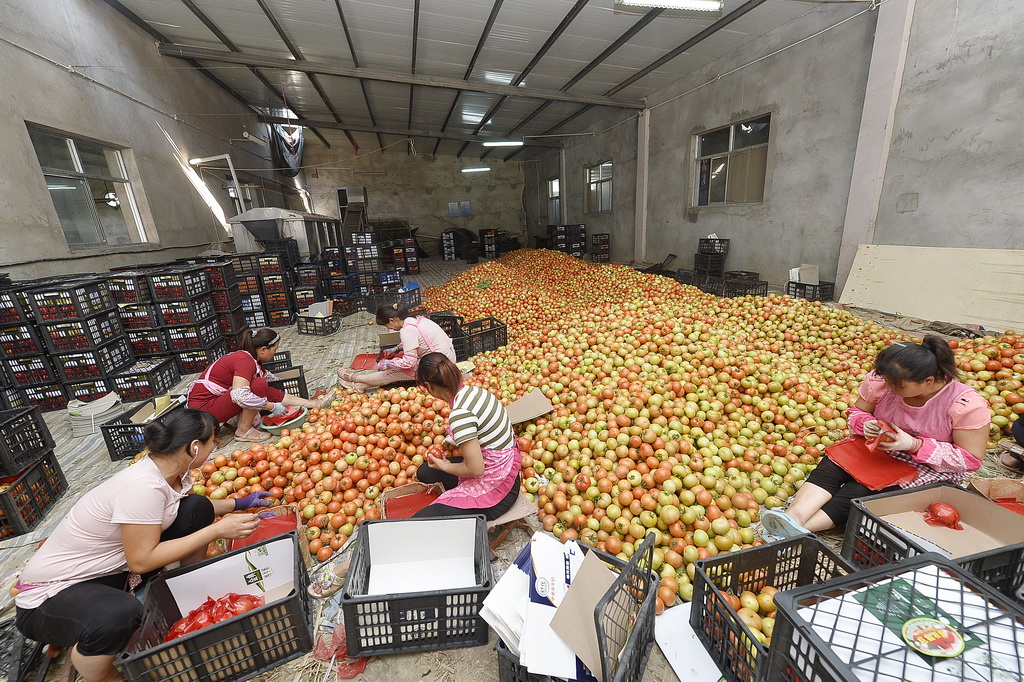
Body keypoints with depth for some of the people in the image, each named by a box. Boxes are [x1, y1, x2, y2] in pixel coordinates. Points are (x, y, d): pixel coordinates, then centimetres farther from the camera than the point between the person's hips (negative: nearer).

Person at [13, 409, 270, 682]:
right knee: (121, 614, -38)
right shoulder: (144, 487, -33)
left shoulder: (170, 473, -8)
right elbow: (141, 560, -27)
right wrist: (217, 530, -28)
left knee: (196, 509, -3)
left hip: (113, 567, 8)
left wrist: (238, 503, 16)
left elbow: (190, 507, 15)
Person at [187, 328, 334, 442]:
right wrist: (272, 407, -27)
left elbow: (266, 375, 28)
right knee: (260, 385, -23)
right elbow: (240, 396, -36)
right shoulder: (245, 361, -24)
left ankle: (315, 404, -1)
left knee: (271, 392, -2)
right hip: (204, 406, -9)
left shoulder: (251, 358, 6)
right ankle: (244, 431, -12)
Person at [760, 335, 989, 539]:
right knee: (832, 463, -28)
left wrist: (914, 445, -26)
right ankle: (794, 515, -46)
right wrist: (865, 423, -20)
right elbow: (856, 412, 4)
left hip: (932, 469, -3)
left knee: (861, 489, -30)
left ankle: (798, 530, -42)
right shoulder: (880, 380, -12)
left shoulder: (967, 405, -19)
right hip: (878, 449, 4)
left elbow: (971, 459, -13)